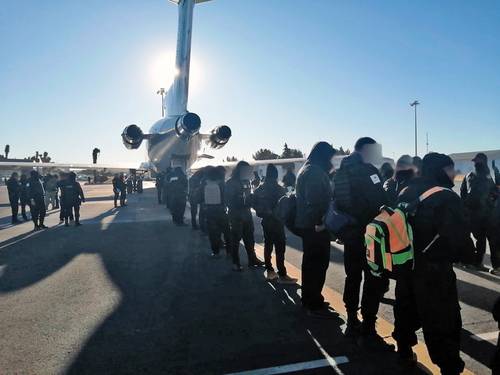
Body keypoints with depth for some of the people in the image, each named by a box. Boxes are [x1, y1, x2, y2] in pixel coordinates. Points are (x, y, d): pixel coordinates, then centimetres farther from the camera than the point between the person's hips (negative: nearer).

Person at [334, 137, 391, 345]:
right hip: (369, 234, -8)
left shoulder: (342, 171, 10)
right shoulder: (367, 170, -14)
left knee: (353, 278, 16)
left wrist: (345, 225, 15)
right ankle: (368, 332, 3)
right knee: (375, 281, -1)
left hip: (350, 234, 8)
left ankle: (352, 323, 27)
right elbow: (380, 202, -19)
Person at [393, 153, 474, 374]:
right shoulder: (446, 197, -17)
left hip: (406, 266, 8)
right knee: (443, 324, 4)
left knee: (406, 310, 23)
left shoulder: (406, 193, 5)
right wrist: (466, 253, 1)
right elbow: (459, 239, -20)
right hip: (434, 271, -8)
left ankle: (404, 351, 40)